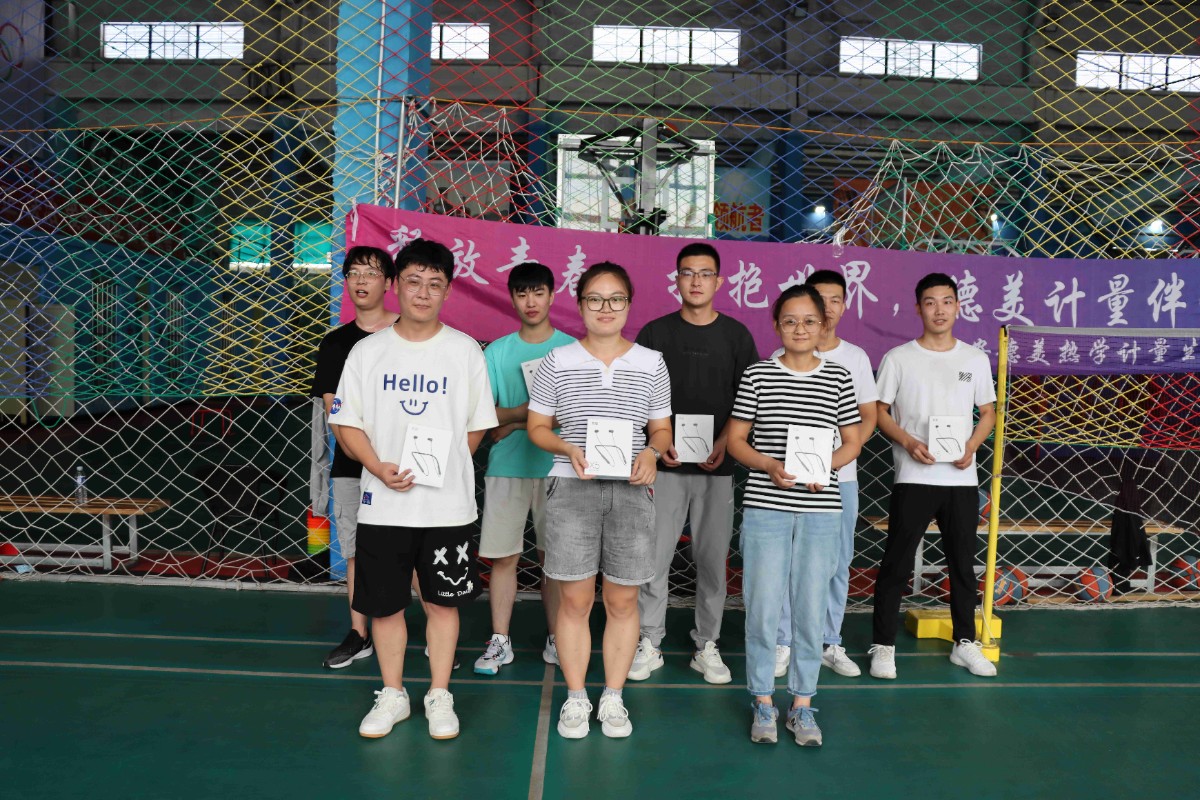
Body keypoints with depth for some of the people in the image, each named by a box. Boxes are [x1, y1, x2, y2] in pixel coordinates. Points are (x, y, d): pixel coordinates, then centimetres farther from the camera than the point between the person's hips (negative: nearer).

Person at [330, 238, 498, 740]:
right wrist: (380, 467, -13)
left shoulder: (464, 350, 2)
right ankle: (392, 696, 29)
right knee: (384, 604, 10)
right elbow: (347, 423, 3)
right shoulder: (368, 351, 4)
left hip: (447, 504, -1)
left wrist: (440, 468, -7)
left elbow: (478, 425, 4)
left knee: (443, 602, 8)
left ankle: (439, 697, 26)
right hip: (381, 504, 1)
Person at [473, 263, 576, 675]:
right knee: (503, 557, 5)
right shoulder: (496, 352, 7)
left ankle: (556, 640, 19)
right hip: (506, 467, 1)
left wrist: (515, 421, -11)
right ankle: (499, 641, 16)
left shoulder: (572, 348, 2)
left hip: (554, 467, -1)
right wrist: (530, 409, -17)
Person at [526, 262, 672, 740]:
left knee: (622, 600, 7)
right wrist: (569, 449, -13)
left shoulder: (651, 364, 7)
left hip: (631, 491, 1)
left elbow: (662, 429, 11)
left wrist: (651, 452, -11)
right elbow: (537, 426, 6)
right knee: (574, 599, 4)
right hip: (572, 489, -1)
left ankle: (614, 697, 22)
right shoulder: (558, 362, 4)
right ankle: (575, 698, 20)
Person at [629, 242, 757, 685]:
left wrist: (723, 445, -9)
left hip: (718, 466, 1)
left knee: (713, 558, 7)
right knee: (654, 556, 0)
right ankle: (649, 644, 14)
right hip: (666, 465, -1)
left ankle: (707, 646, 20)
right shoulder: (656, 332, 4)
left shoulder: (736, 334, 6)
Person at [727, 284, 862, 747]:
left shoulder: (838, 378, 5)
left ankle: (802, 704, 23)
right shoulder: (757, 375, 1)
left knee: (811, 609, 8)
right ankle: (763, 703, 20)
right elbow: (735, 439, 2)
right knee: (762, 607, 3)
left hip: (820, 510, 1)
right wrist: (770, 466, -15)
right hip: (765, 508, -1)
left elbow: (852, 442, 9)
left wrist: (826, 465, -11)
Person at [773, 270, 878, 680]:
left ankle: (830, 644, 22)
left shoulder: (856, 357, 9)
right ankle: (782, 644, 12)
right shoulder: (783, 358, 0)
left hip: (840, 476, 3)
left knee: (838, 562, 9)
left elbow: (869, 417, 10)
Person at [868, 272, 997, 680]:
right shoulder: (898, 358, -1)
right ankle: (883, 646, 11)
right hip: (913, 478, -3)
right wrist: (908, 442, -17)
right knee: (896, 565, 0)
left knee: (963, 564, 14)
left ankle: (965, 643, 29)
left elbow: (988, 412, 12)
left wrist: (971, 446, -6)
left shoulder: (976, 359, 8)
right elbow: (880, 412, 0)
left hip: (962, 478, 3)